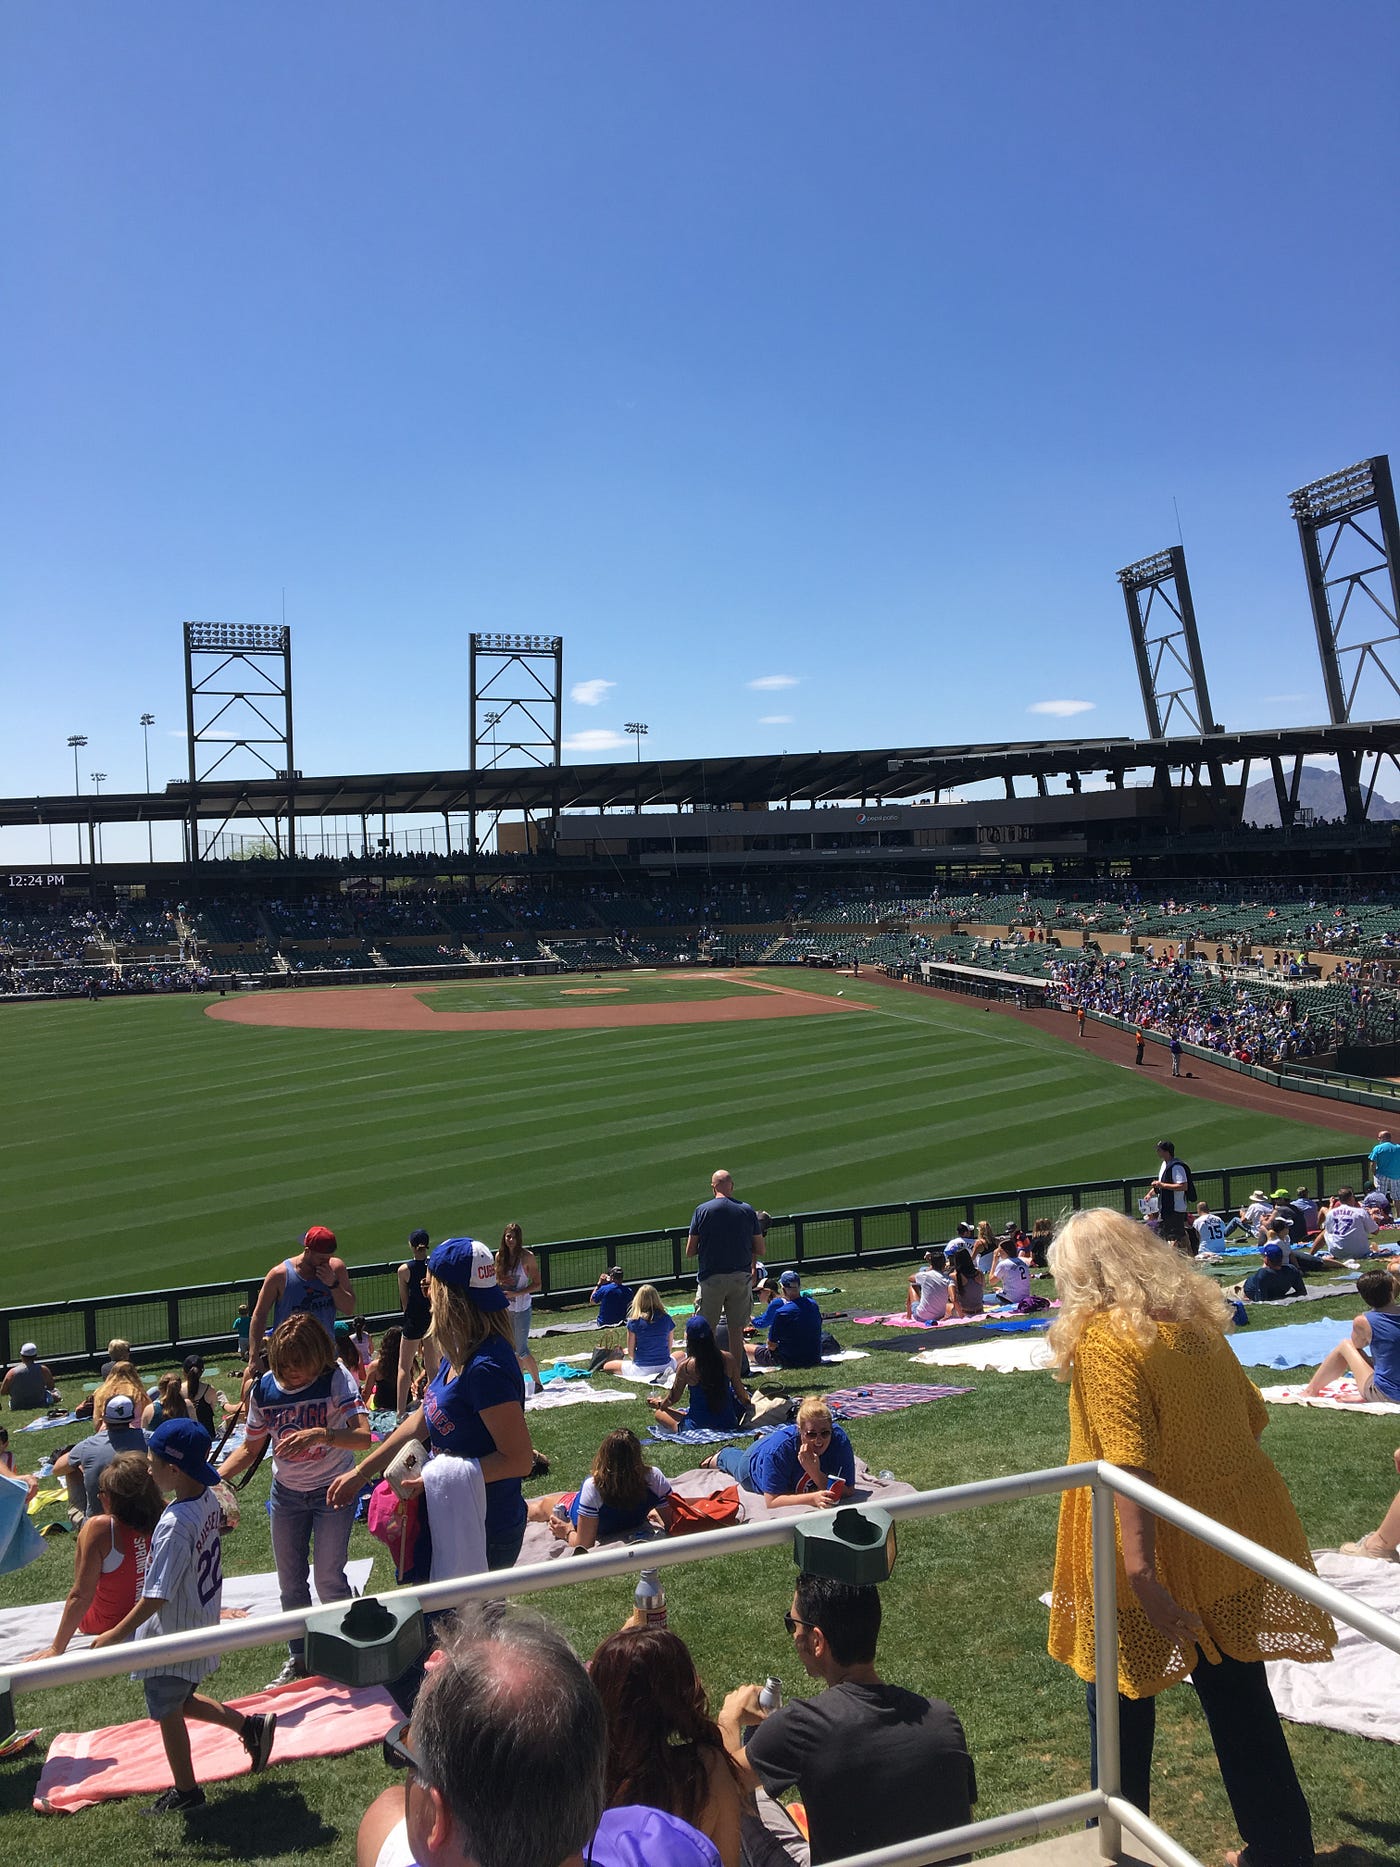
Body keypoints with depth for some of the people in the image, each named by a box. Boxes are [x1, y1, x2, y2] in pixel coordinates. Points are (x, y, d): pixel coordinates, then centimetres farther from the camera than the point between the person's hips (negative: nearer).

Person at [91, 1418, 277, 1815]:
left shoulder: (174, 1525, -33)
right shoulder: (208, 1499, -7)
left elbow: (156, 1597, -28)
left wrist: (116, 1634, -18)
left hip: (172, 1637, -8)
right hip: (201, 1625, 8)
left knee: (167, 1712, 15)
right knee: (178, 1701, 26)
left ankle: (186, 1793, 32)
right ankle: (250, 1725, 25)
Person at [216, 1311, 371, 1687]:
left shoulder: (336, 1379, -22)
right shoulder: (264, 1389, -10)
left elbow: (362, 1436, -32)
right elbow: (250, 1448, 1)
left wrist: (320, 1434, -48)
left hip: (332, 1490, -4)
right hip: (286, 1493, 4)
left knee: (328, 1578, -4)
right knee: (290, 1581, 13)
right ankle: (298, 1658, 31)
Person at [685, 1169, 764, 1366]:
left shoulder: (702, 1210, -5)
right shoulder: (747, 1210, 0)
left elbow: (689, 1252, -3)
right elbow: (760, 1250, 3)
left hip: (711, 1278, -2)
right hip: (741, 1277, 2)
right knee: (736, 1330, 9)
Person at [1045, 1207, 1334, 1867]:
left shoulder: (1103, 1337, -19)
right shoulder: (1196, 1319, 4)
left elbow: (1129, 1460, -27)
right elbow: (1251, 1415, 13)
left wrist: (1141, 1570, -30)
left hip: (1164, 1546, -7)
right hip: (1238, 1533, 7)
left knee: (1122, 1694, 13)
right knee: (1237, 1691, 20)